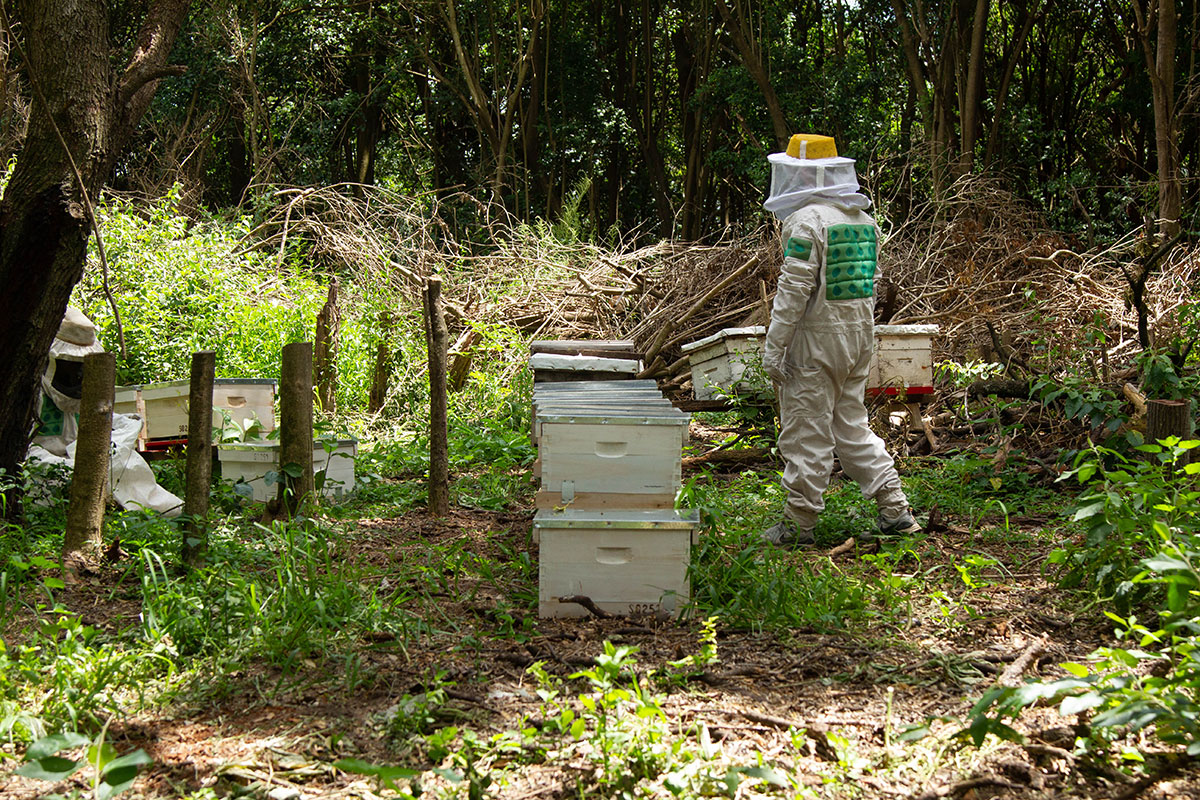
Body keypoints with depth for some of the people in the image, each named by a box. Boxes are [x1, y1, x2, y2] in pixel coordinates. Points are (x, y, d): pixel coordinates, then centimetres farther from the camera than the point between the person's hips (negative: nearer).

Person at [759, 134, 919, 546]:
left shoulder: (807, 221, -14)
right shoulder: (864, 219, 12)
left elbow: (794, 289, -18)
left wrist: (774, 347, -15)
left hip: (817, 337, -8)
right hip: (859, 333, 8)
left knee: (806, 432, -1)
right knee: (850, 424, 16)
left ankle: (799, 523, 6)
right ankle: (895, 509, 14)